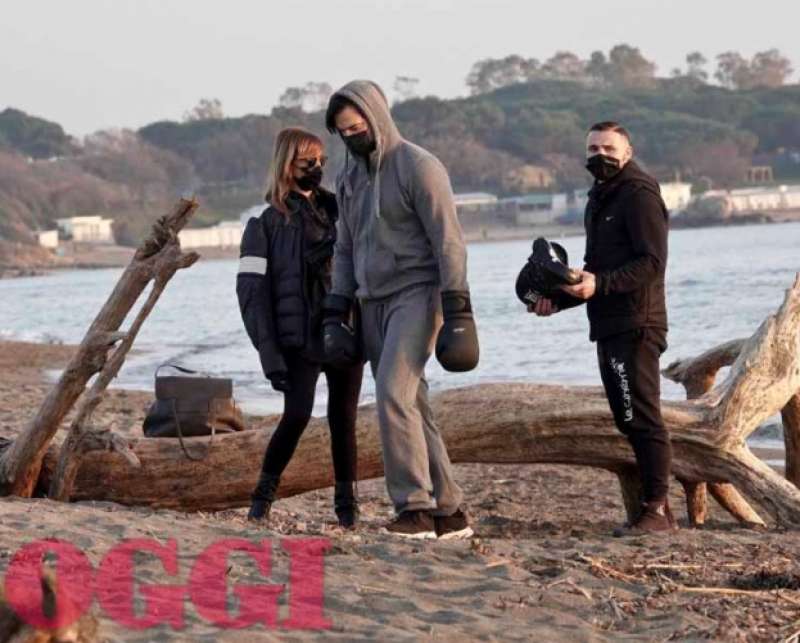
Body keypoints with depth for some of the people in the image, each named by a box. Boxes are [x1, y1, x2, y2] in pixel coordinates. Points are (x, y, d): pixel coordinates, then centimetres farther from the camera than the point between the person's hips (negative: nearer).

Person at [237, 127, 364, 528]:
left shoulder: (337, 210, 12)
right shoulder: (268, 225, 2)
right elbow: (253, 292, -4)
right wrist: (269, 353, -12)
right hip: (300, 340, -4)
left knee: (343, 418, 3)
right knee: (297, 415, -15)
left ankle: (346, 501, 12)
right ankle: (263, 495, 0)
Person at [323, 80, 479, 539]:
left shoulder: (418, 167, -8)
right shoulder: (350, 178, 15)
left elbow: (448, 240, -12)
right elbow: (346, 250, 20)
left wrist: (458, 311, -17)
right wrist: (335, 315, 13)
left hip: (417, 294, -8)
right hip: (373, 303, 8)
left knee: (394, 394, -22)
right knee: (410, 407, 5)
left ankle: (415, 505, -19)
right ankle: (449, 511, 8)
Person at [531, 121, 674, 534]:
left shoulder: (639, 195, -8)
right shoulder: (600, 200, 24)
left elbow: (651, 263, -18)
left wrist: (600, 284, -28)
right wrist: (559, 298, 17)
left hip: (635, 327, -10)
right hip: (609, 328, 10)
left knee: (641, 418, -11)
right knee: (629, 419, 9)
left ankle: (656, 509, -11)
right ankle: (656, 510, 12)